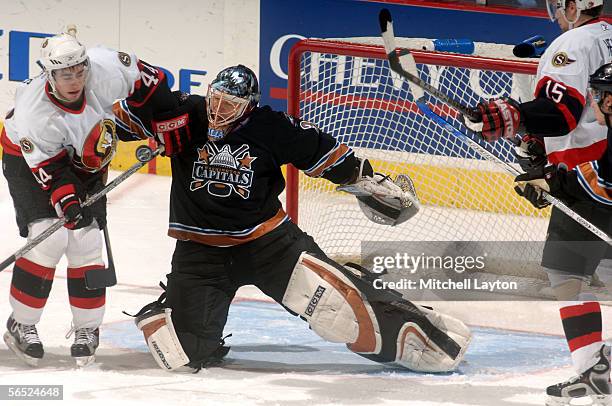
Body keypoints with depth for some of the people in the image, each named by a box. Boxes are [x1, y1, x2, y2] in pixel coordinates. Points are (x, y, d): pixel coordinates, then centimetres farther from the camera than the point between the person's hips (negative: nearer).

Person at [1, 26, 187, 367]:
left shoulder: (105, 71, -31)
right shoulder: (35, 112, -37)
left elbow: (142, 78, -10)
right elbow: (49, 167, -30)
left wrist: (169, 117, -4)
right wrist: (64, 200, -43)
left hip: (86, 163, 4)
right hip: (30, 160, -4)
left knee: (86, 243, -3)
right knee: (49, 240, -17)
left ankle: (88, 329, 10)